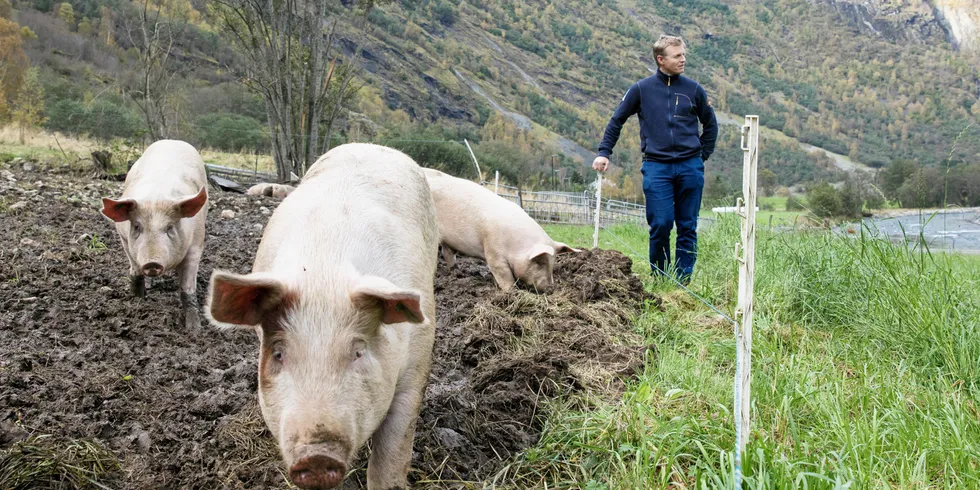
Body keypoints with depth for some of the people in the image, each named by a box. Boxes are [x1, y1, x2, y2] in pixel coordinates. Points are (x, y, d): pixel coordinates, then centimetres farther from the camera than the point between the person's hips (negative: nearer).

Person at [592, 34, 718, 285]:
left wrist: (702, 156, 13)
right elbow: (616, 121, 12)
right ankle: (659, 279, 8)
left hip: (690, 167, 2)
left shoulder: (693, 89, 7)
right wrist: (603, 152, 4)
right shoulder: (642, 89, 4)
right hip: (656, 167, -2)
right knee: (660, 225, -7)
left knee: (688, 227, 4)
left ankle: (684, 280, 11)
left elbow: (710, 125, 20)